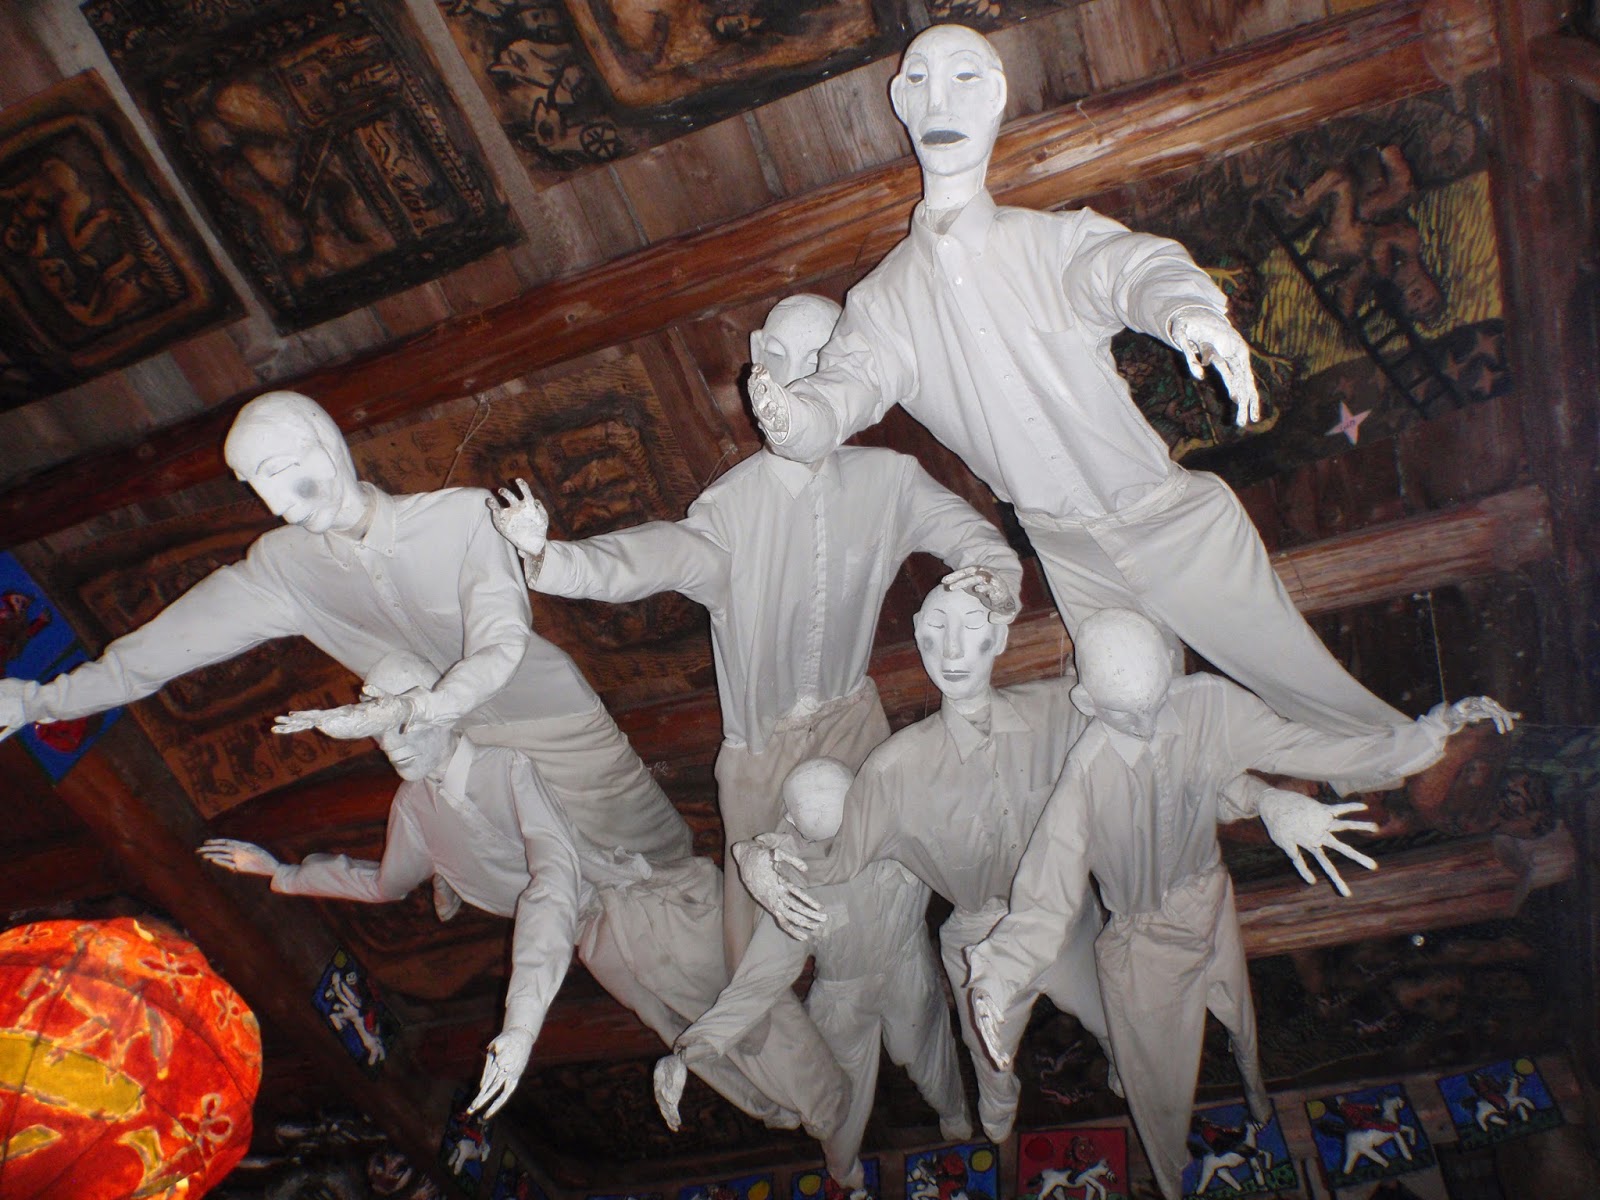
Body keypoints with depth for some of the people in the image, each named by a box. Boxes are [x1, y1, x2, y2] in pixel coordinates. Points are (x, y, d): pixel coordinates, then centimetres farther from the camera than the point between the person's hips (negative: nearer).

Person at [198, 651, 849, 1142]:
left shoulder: (508, 765, -19)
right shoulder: (413, 806, 6)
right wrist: (284, 871, 30)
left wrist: (521, 1023, -39)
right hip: (605, 941, 5)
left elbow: (555, 875, -32)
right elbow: (385, 882, 28)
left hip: (655, 901, -5)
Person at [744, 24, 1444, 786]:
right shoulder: (885, 300, -4)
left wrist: (1185, 307, -55)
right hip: (1074, 558, 2)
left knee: (1288, 668, 10)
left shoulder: (1056, 243, -12)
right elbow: (846, 384, -16)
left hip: (1171, 521, -2)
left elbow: (1132, 265, -30)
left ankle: (1386, 753, 39)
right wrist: (794, 417, -41)